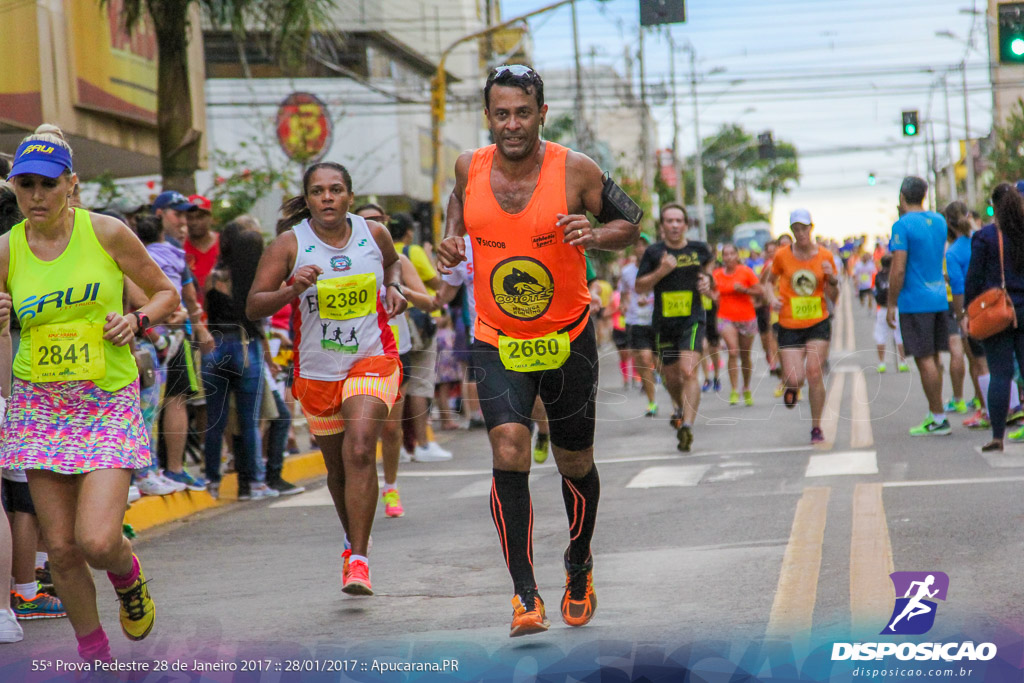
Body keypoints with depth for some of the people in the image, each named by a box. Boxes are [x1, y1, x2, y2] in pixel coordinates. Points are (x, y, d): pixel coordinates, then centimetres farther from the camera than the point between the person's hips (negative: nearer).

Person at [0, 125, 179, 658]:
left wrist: (136, 320, -11)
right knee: (61, 548, 1)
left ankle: (128, 575, 20)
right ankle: (94, 655, 21)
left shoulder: (107, 233, -5)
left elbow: (166, 294, 8)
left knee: (97, 541, -16)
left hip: (109, 404, -2)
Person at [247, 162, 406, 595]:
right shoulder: (290, 244, -8)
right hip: (317, 371, 1)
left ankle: (358, 559, -20)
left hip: (372, 361, -1)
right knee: (338, 466, 14)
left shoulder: (374, 234, -1)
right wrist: (292, 290, -28)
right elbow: (253, 307, -11)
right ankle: (353, 541, 41)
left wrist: (393, 288, 3)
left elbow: (392, 262, 24)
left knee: (360, 448, -22)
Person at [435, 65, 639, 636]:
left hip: (568, 339, 0)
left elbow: (630, 226, 0)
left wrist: (593, 235, -21)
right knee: (509, 454, -19)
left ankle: (579, 567, 41)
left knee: (575, 464, 13)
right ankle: (525, 596, -15)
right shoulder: (470, 167, -5)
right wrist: (453, 236, 1)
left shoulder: (575, 170, -12)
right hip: (497, 342, 1)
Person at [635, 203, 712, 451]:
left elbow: (708, 264, 26)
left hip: (692, 321, -1)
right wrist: (661, 271, -17)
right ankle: (681, 408, 44)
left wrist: (707, 280, 4)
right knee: (671, 377, 11)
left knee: (689, 371, -21)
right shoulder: (654, 252, 0)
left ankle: (687, 425, -29)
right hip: (664, 324, 2)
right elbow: (639, 287, -2)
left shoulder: (699, 249, 3)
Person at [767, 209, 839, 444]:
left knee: (815, 375, -10)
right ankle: (791, 388, 31)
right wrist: (772, 298, -4)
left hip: (818, 323, 0)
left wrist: (833, 280, -16)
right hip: (789, 325, 0)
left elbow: (833, 297, 4)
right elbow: (771, 281, 15)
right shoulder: (782, 255, -2)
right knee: (795, 378, -9)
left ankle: (816, 428, 4)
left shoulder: (824, 256, -1)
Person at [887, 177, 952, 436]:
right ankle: (934, 415, 18)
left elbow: (899, 270, -17)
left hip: (915, 303, -7)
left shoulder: (903, 225, -13)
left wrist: (891, 305, -9)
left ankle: (939, 419, -4)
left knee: (925, 361, -4)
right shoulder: (938, 221, 9)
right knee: (932, 360, 14)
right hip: (939, 299, 7)